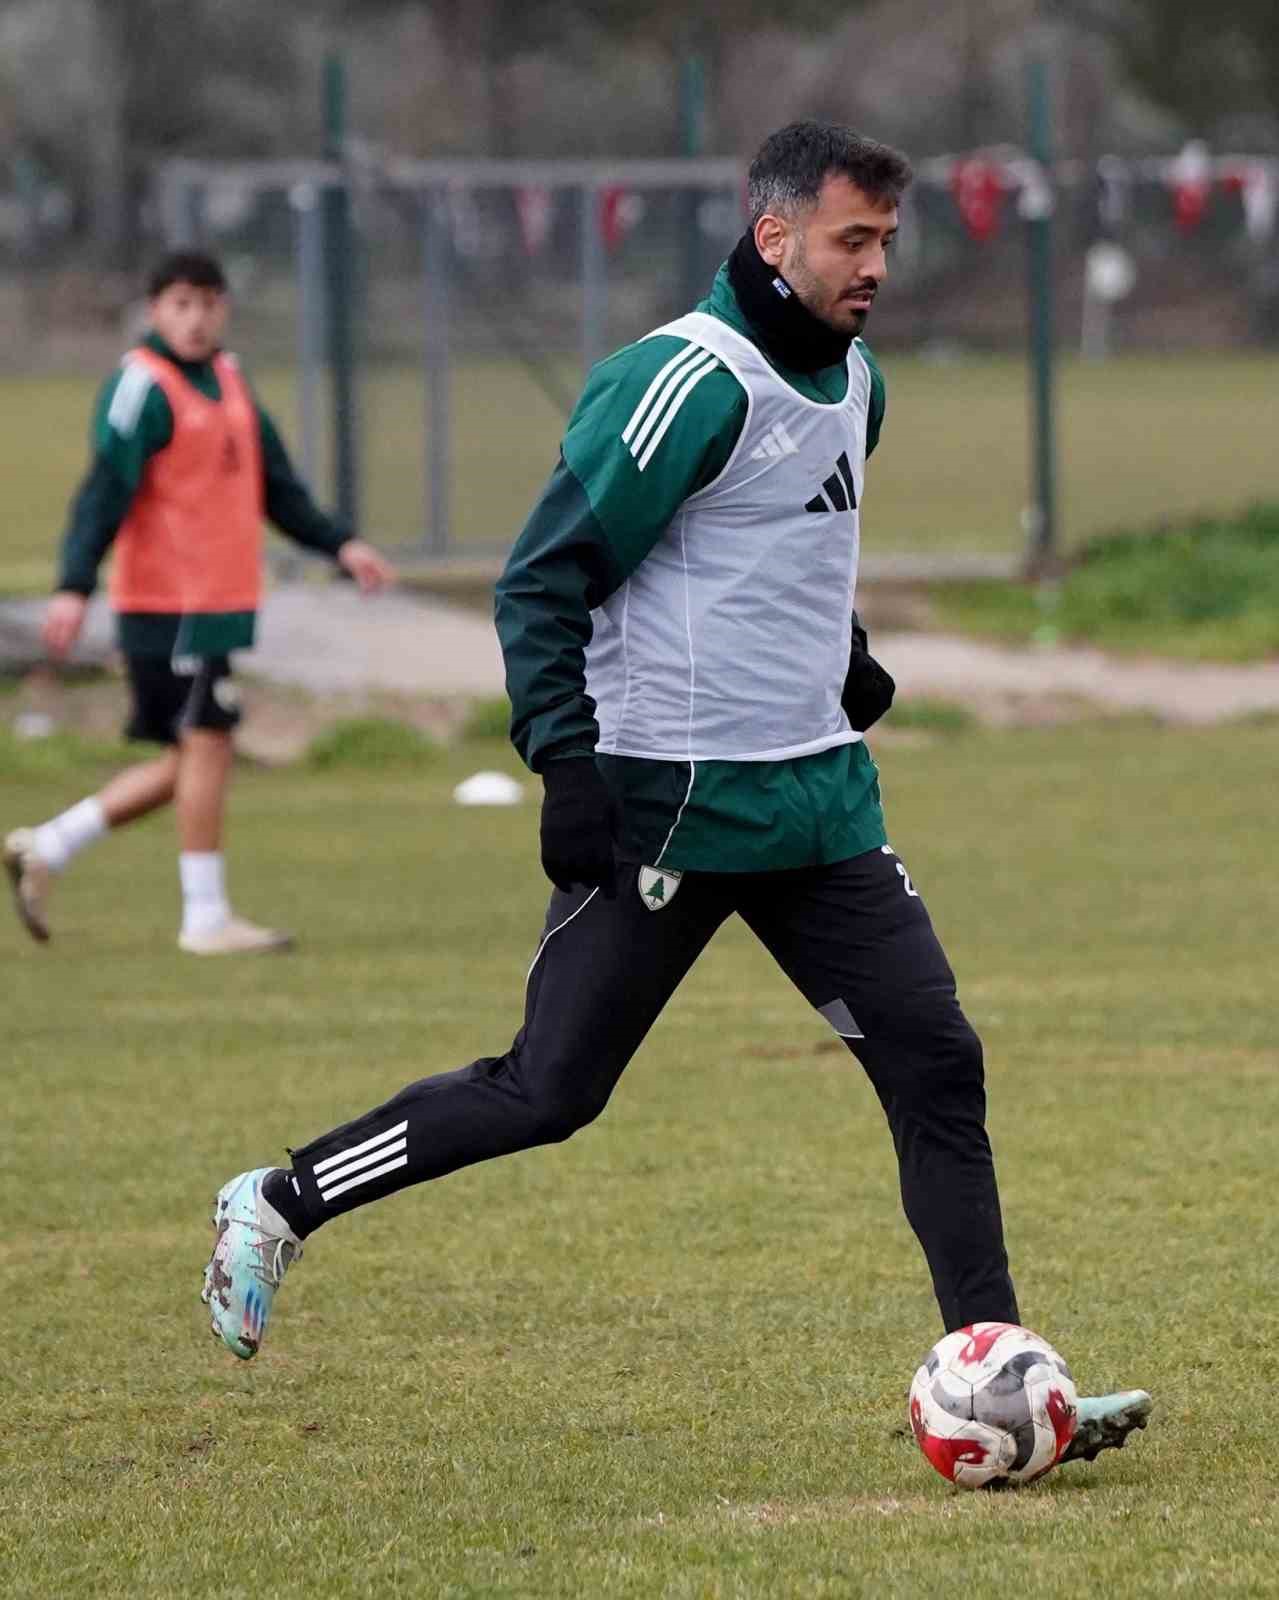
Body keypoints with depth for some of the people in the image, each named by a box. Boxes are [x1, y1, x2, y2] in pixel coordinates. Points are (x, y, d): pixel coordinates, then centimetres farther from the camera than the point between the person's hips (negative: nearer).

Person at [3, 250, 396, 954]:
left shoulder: (228, 379, 15)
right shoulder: (144, 386, -11)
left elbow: (275, 486, 21)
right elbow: (106, 491, -19)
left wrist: (340, 545, 13)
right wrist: (74, 587, -27)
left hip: (218, 601, 9)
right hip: (170, 602, -9)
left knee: (189, 759, 11)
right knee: (205, 743, -7)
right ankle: (207, 917, 0)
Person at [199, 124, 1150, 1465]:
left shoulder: (855, 381, 12)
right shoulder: (691, 381, -15)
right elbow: (543, 577, -15)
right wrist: (565, 760, -21)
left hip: (821, 800, 8)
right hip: (668, 804, -8)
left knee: (936, 1064, -2)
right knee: (550, 1091, -4)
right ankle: (278, 1206, 14)